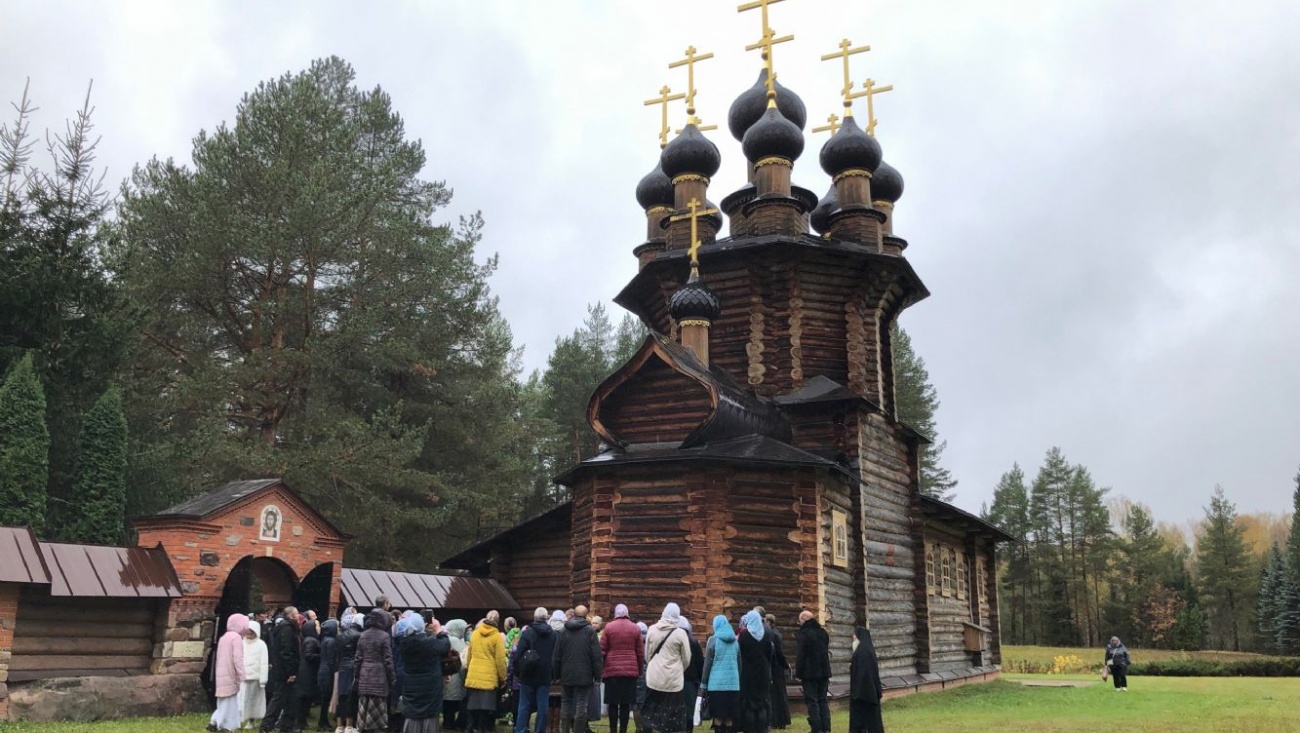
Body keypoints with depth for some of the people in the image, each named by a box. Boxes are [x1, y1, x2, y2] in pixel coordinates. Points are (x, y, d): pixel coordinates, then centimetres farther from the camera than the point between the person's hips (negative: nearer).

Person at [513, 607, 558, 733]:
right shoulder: (554, 635, 1)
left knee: (524, 706, 6)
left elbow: (518, 653, -8)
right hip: (545, 676, 1)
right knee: (543, 706, 6)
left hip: (528, 676, -1)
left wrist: (517, 671, 2)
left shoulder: (527, 632, -7)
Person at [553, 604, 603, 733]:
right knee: (581, 705, -1)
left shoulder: (564, 632, 6)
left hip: (566, 675, 3)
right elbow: (596, 656, -8)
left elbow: (556, 656, 8)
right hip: (584, 676, -3)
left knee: (566, 704, 12)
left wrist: (557, 674, 14)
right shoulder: (590, 631, -4)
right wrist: (597, 675, -3)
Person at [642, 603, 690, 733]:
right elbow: (686, 659, -2)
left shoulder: (652, 630, -1)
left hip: (654, 677, 3)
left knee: (652, 710, 13)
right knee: (670, 713, 6)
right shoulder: (680, 633, -10)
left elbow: (647, 654, 7)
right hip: (673, 679, -3)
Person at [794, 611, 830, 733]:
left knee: (812, 701, -3)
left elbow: (800, 656, -14)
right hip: (823, 672, 7)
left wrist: (798, 674, -8)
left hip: (809, 673, -7)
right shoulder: (823, 633, 13)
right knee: (823, 700, 12)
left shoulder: (804, 634, -11)